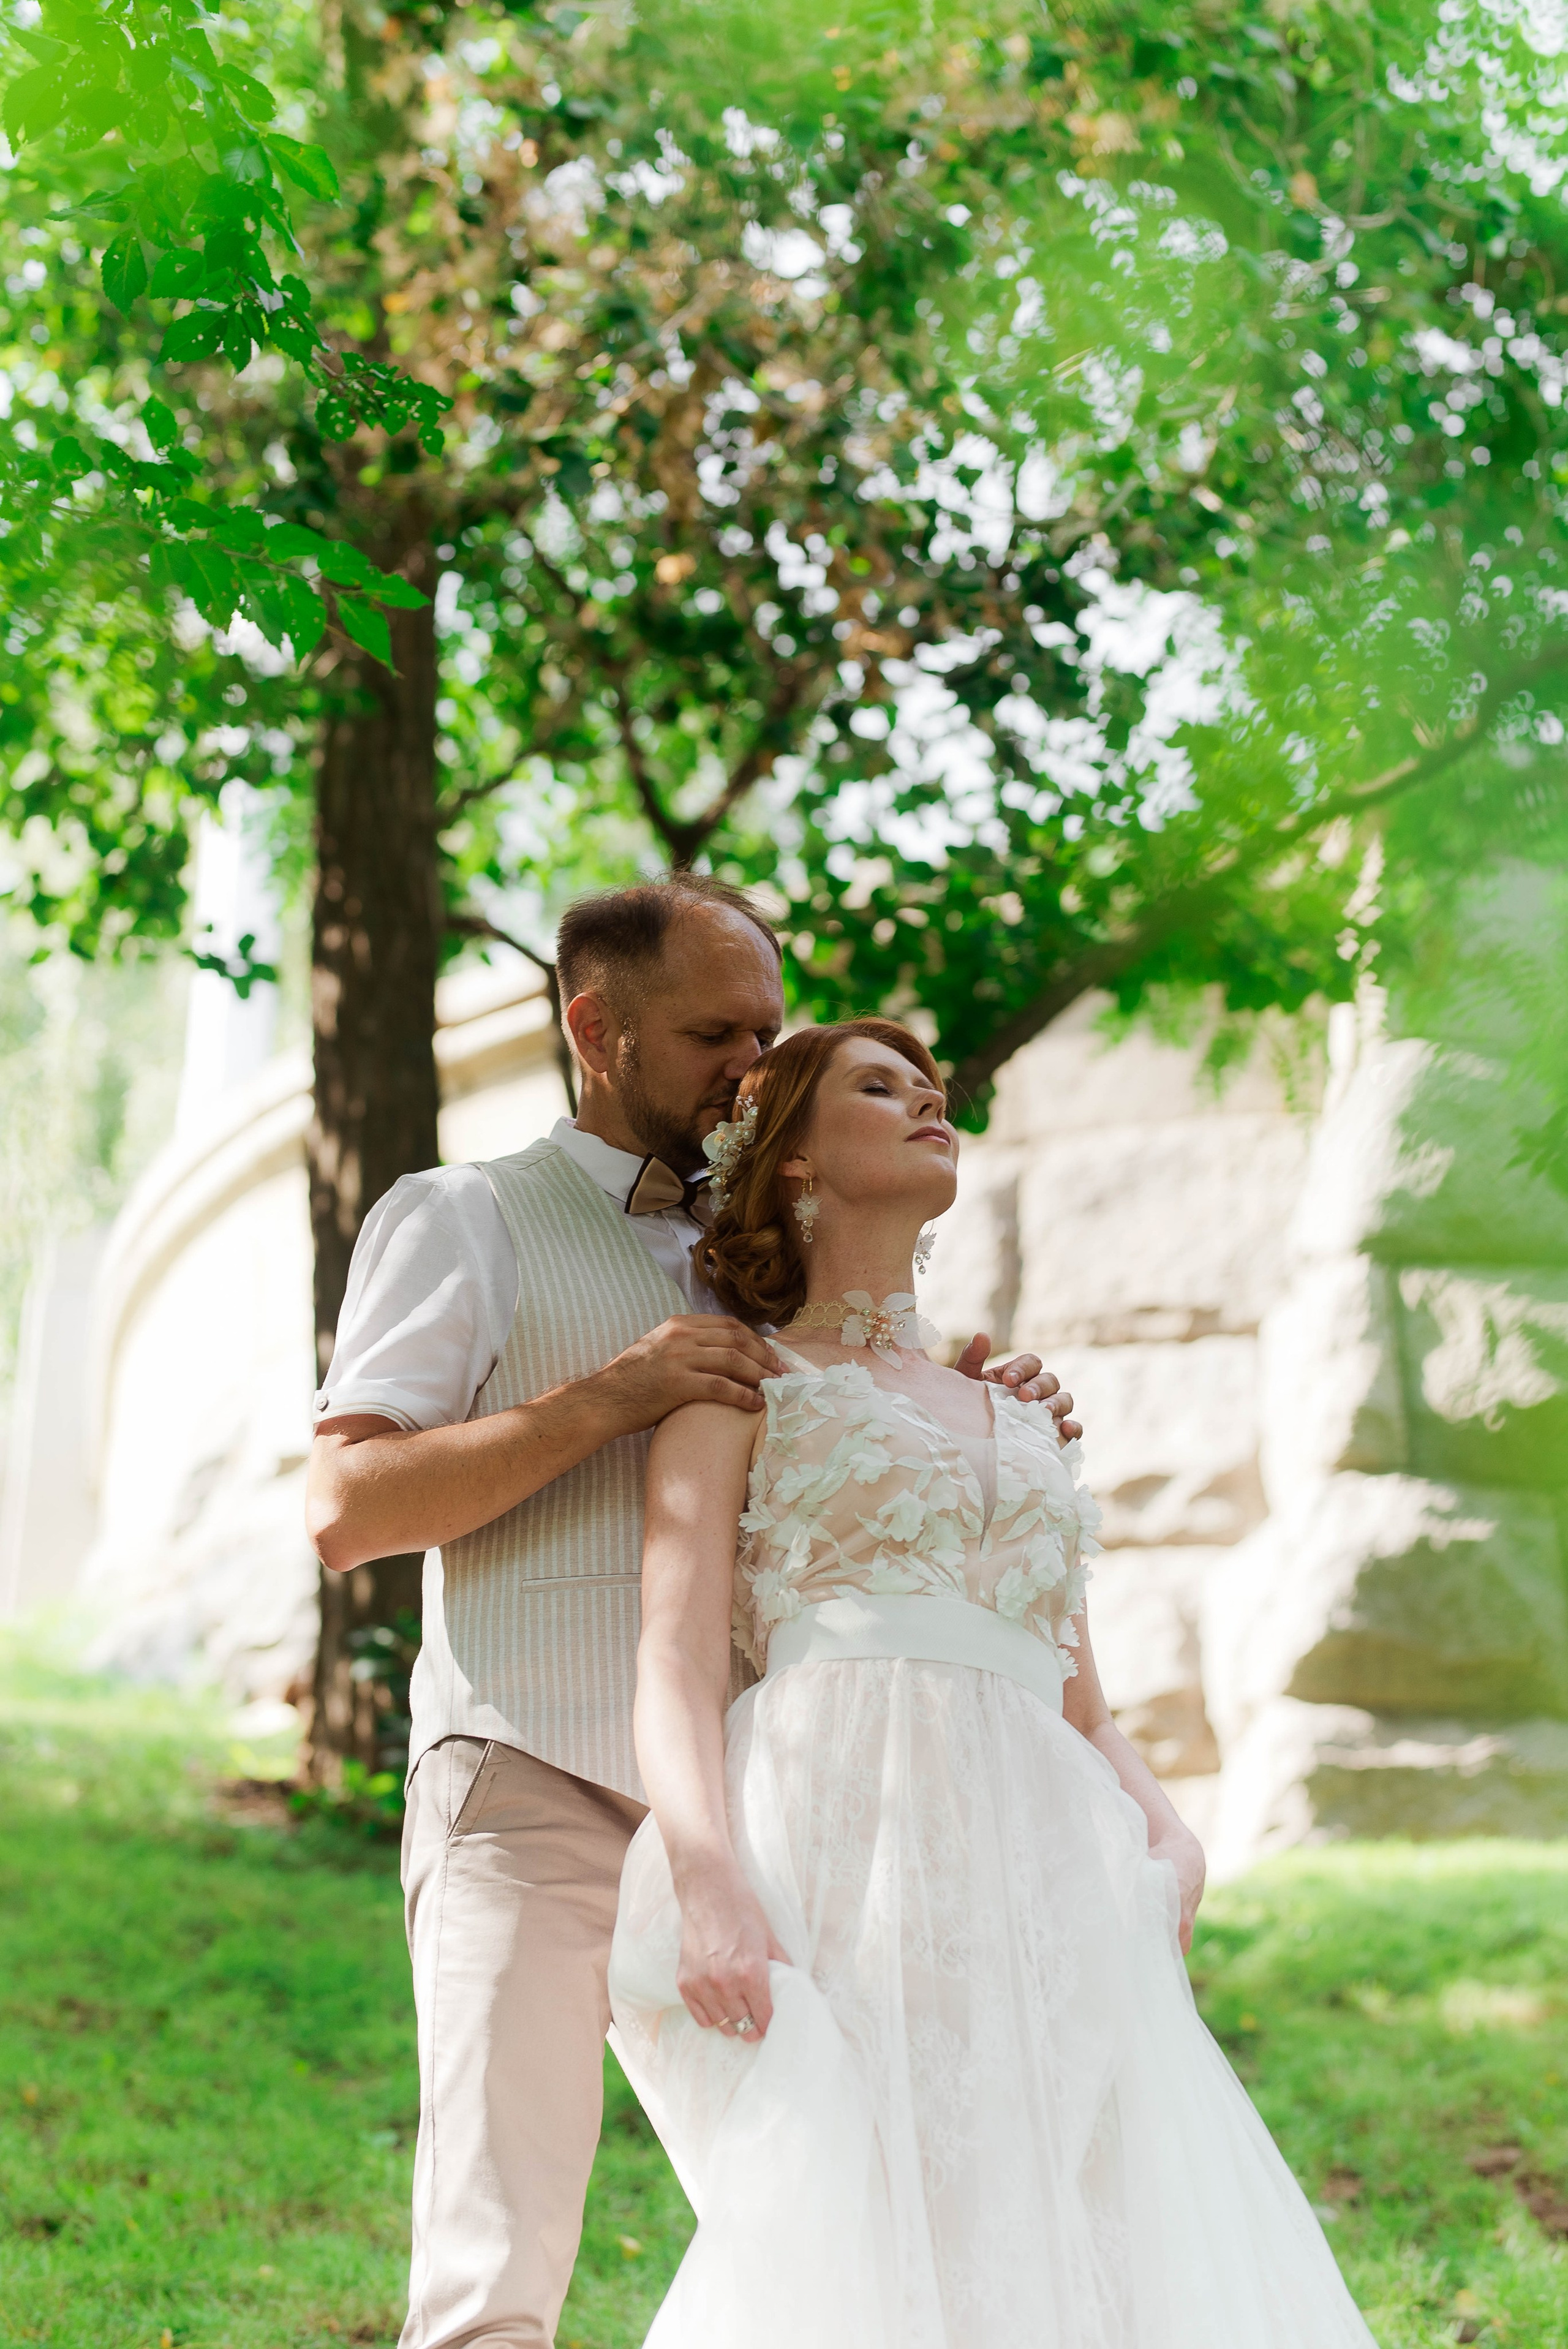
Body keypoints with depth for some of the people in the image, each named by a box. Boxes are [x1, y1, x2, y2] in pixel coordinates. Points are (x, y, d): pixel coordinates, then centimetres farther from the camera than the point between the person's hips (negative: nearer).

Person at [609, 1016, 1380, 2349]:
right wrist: (710, 1882, -19)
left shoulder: (1009, 1417, 29)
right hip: (847, 1853, -5)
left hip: (1046, 1875, 5)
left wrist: (1170, 1838, 2)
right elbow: (677, 1656, -2)